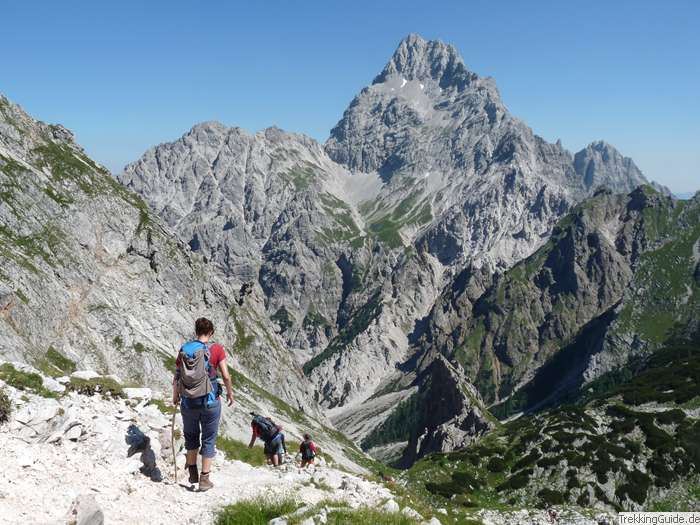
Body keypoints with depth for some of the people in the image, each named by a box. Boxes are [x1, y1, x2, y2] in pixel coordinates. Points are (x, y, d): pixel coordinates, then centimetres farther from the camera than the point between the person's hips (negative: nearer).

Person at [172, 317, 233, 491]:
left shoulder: (184, 350, -2)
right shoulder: (216, 349, -8)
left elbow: (176, 378, 1)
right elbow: (226, 376, -9)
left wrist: (175, 397, 17)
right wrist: (230, 393, 8)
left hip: (188, 403, 3)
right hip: (210, 401, -2)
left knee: (191, 436, 24)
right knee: (209, 439, 11)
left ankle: (193, 473, 31)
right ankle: (204, 479, 14)